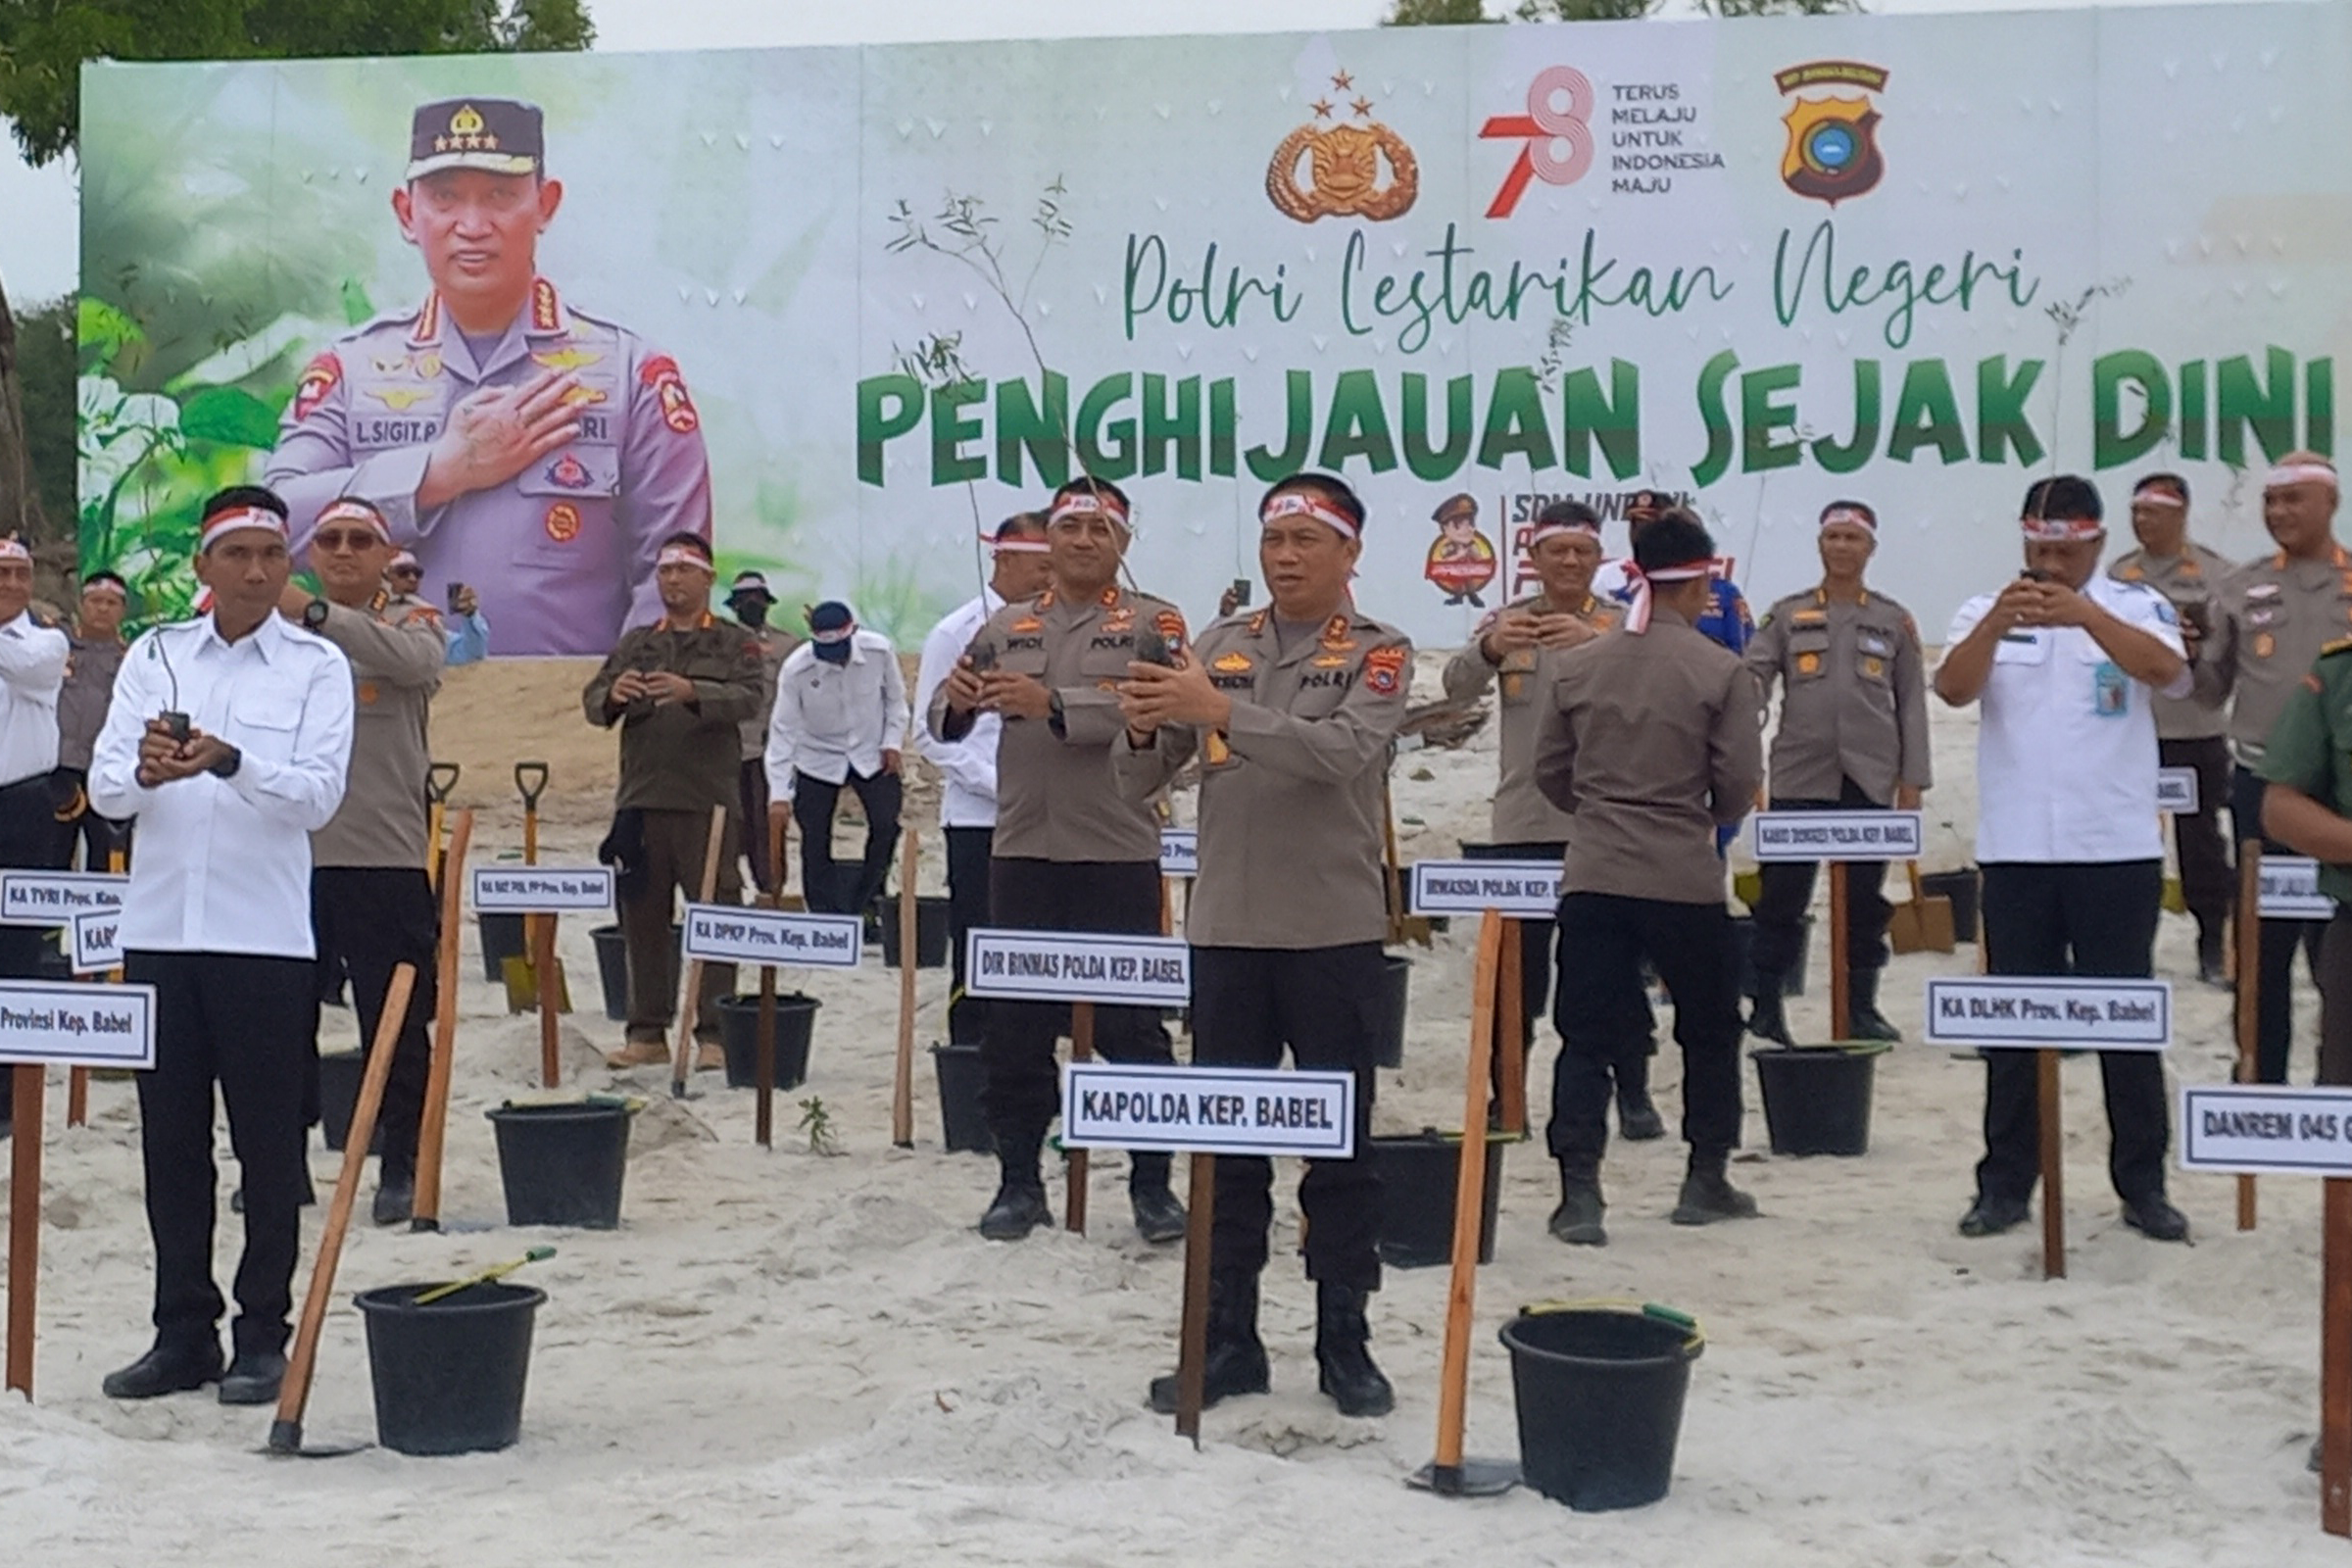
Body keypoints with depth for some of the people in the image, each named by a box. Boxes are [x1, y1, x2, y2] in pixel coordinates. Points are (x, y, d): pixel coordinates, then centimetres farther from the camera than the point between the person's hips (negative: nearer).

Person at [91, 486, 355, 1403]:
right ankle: (182, 1333, 18)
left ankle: (263, 1336, 11)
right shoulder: (153, 657, 10)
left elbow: (319, 794, -10)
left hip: (264, 939, -3)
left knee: (269, 1147, 2)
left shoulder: (317, 666, 2)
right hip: (158, 932, 3)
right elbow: (104, 788, 3)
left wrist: (229, 761, -27)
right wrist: (145, 773, -19)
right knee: (170, 1144, 8)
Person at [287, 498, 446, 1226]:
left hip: (387, 858, -3)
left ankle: (402, 1167, 12)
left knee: (397, 1024, 2)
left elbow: (412, 659, -23)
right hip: (291, 855, 3)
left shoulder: (412, 621, 2)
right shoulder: (276, 628, 11)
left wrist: (316, 612, -33)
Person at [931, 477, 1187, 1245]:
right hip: (1021, 853, 4)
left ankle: (1152, 1182, 12)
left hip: (1118, 856, -4)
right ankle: (1019, 1181, 18)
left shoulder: (1151, 622, -1)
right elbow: (944, 719, 9)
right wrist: (956, 702, -16)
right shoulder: (1007, 627, 12)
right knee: (1014, 1024, 8)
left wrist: (1051, 704, -30)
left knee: (1129, 1022, 1)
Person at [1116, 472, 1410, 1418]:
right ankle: (1228, 1339, 16)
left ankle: (1344, 1341, 15)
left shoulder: (1378, 655, -2)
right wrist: (1145, 730, -18)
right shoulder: (1219, 647, 8)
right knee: (1225, 1144, 8)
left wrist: (1222, 712, -31)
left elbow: (1342, 751, -23)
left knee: (1339, 1146, 5)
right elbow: (1139, 784, 5)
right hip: (1225, 931, 3)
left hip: (1333, 934, -3)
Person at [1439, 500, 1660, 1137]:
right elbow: (1457, 688, -9)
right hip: (1522, 826, 1)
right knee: (1516, 970, 7)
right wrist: (1490, 648, -31)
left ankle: (1634, 1095, 14)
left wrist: (1594, 643, -36)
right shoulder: (1507, 621, 6)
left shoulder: (1624, 625, 3)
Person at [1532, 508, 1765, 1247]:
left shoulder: (1575, 665, 2)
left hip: (1592, 876, 2)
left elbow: (1550, 771, 7)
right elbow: (1740, 783, -6)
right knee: (1710, 1028, 17)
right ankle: (1706, 1180, 24)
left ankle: (1578, 1194, -4)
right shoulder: (1721, 671, -7)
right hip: (1685, 880, -2)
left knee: (1588, 1037, 4)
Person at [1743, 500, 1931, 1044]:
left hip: (1870, 780, 1)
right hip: (1799, 777, -1)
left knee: (1865, 898, 7)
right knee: (1782, 894, -1)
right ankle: (1766, 1005, 4)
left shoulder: (1894, 620, 10)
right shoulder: (1788, 615, 9)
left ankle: (1862, 1007, 16)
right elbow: (1753, 676, 1)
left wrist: (1912, 782, 2)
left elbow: (1912, 704, 9)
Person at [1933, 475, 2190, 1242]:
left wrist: (2085, 614, -36)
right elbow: (1953, 688, -13)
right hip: (2015, 851, 1)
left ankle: (2143, 1184, 13)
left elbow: (2166, 670, -20)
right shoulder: (1987, 612, 4)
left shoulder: (2136, 606, 1)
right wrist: (1996, 622, -33)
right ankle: (2006, 1182, 14)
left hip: (2117, 849, -1)